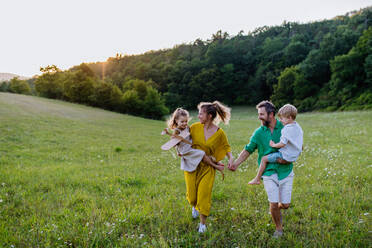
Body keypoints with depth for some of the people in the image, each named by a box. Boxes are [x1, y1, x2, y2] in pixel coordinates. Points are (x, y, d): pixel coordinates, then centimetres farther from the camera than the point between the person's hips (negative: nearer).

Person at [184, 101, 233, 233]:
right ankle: (194, 206, 45)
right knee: (191, 195, 7)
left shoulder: (219, 133, -10)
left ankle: (203, 223, 19)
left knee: (204, 195, -1)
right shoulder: (195, 127, -7)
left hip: (207, 168, -2)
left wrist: (231, 157, -13)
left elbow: (226, 147, 5)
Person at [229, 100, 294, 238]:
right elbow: (248, 150, 3)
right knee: (273, 203, -4)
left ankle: (276, 210, 41)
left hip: (285, 171, 0)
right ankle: (278, 228, 23)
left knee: (285, 204, 5)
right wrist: (236, 163, -10)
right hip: (269, 172, 0)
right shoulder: (259, 132, -2)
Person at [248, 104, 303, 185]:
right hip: (294, 156, 10)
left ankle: (257, 179, 2)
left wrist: (274, 145, -10)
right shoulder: (298, 126, 6)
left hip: (286, 156, -10)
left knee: (264, 159, -5)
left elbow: (282, 144, -26)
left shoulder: (287, 129, -22)